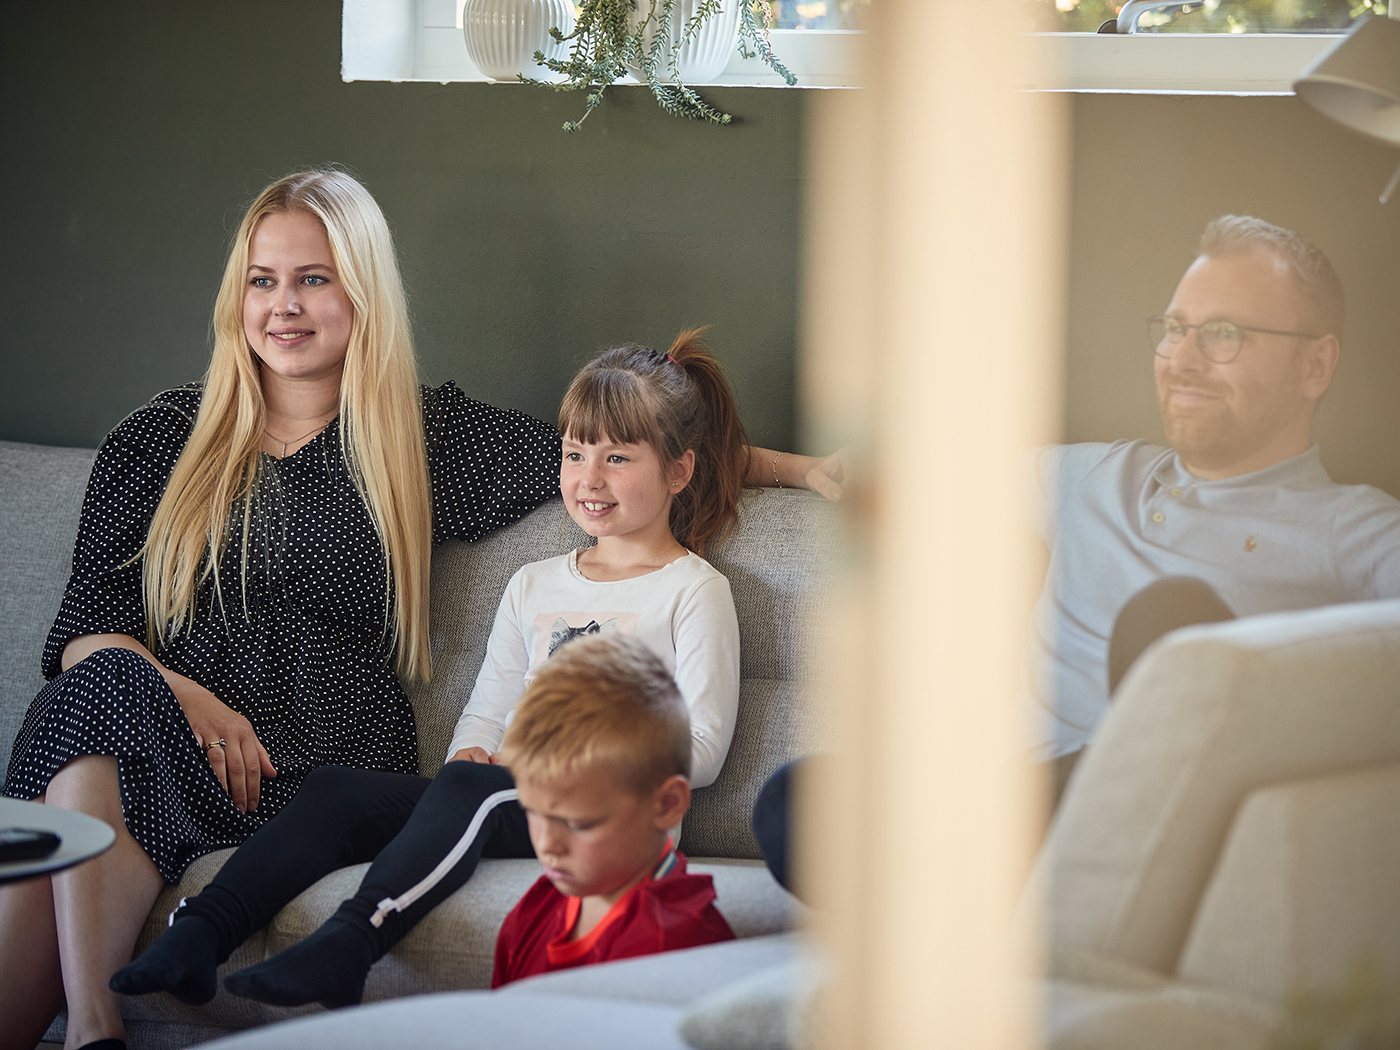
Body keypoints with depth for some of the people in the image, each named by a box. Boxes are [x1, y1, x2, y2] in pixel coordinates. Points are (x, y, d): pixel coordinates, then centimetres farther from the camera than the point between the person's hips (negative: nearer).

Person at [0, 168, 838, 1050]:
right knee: (102, 689, -35)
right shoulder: (158, 440, 18)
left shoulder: (430, 438, 16)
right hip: (166, 733, 2)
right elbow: (88, 626, 10)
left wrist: (797, 465, 6)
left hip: (326, 770, -2)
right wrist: (182, 696, -11)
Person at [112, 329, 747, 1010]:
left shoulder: (694, 591, 7)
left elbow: (702, 750, -2)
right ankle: (202, 932, -32)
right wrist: (472, 753, -1)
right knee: (336, 789, -18)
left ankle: (348, 943, -54)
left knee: (470, 791, -37)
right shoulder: (534, 586, 26)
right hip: (512, 790, 6)